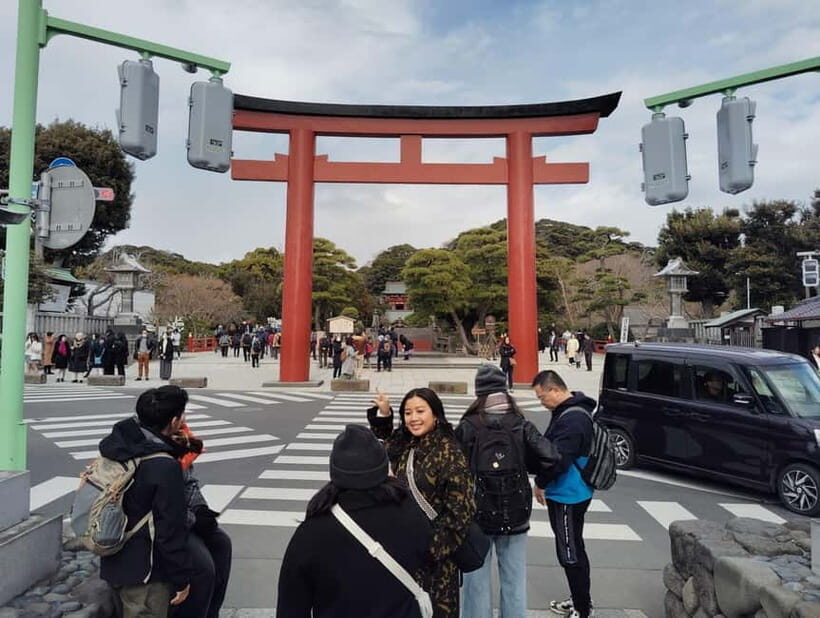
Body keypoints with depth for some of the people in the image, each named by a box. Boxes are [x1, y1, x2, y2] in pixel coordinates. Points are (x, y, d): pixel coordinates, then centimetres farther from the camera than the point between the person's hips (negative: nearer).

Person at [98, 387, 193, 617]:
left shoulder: (116, 444, -3)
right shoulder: (165, 468, -28)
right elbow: (170, 531, -22)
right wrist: (182, 579, -11)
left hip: (115, 562, 8)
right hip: (145, 572, -8)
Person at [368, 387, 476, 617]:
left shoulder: (449, 453, -17)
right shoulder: (402, 446, 0)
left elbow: (460, 510, -16)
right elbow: (384, 443, 24)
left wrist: (432, 548, -17)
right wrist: (384, 415, 6)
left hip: (434, 552, -5)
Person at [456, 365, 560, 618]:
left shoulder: (467, 428, -13)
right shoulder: (521, 426, -8)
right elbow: (551, 459, -14)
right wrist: (535, 474, 5)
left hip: (476, 514, -1)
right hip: (515, 515, 2)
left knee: (476, 582, 13)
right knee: (515, 581, 17)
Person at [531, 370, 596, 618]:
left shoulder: (573, 418, -25)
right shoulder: (569, 411, 8)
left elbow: (559, 458, -28)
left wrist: (540, 483, -13)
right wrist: (545, 482, 11)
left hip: (568, 497, -10)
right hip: (567, 493, 10)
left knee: (570, 553, 2)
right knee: (573, 550, 21)